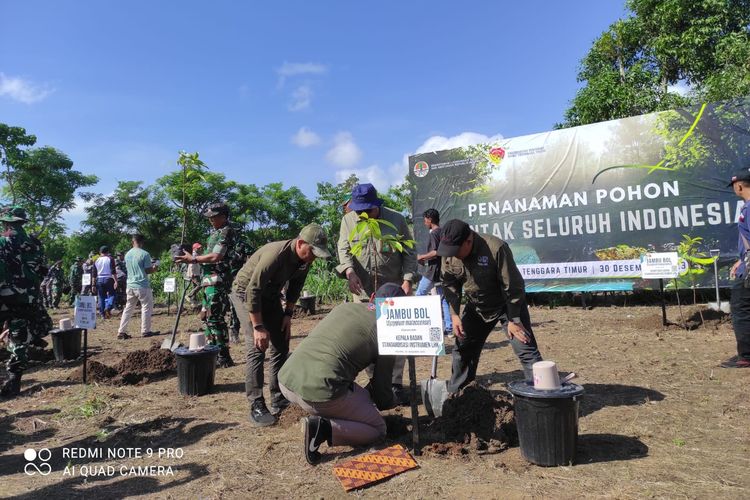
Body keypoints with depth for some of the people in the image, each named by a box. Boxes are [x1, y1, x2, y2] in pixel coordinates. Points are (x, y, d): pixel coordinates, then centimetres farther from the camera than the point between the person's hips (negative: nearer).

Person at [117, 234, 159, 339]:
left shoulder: (127, 254, 7)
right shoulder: (144, 254, -12)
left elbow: (129, 268, 17)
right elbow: (148, 270, -12)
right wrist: (154, 269, 11)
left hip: (130, 285, 6)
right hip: (142, 285, -6)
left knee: (128, 308, 12)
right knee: (146, 307, 6)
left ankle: (121, 332, 10)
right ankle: (145, 331, 9)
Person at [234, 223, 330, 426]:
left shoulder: (305, 259, -11)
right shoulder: (275, 255, -35)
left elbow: (295, 286, 6)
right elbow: (252, 291, -32)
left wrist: (288, 314, 0)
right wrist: (258, 327, -29)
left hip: (270, 295, 8)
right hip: (245, 293, -7)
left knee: (281, 345, 3)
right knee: (257, 347, -16)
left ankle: (279, 402, 12)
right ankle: (256, 407, -9)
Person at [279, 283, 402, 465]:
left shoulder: (344, 306, 17)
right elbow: (381, 387, 9)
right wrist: (388, 403, 36)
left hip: (285, 380, 7)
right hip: (320, 392, -7)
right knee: (378, 429, 12)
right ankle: (324, 428, -8)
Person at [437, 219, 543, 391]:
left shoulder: (496, 248, -32)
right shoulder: (448, 254, -15)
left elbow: (512, 286, -24)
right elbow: (450, 285, -1)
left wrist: (514, 320, -20)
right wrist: (455, 315, -9)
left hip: (507, 305, -5)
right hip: (476, 307, 5)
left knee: (525, 349, -11)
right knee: (462, 350, 8)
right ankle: (454, 395, 24)